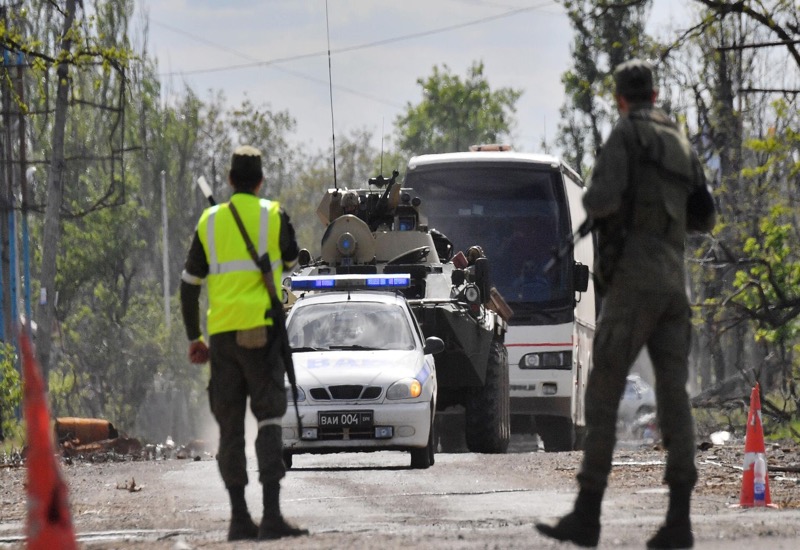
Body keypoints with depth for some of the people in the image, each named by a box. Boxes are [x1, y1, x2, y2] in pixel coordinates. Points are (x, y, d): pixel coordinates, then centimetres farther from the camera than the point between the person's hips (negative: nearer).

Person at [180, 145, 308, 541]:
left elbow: (189, 283, 10)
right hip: (261, 329, -3)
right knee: (269, 420, -5)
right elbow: (291, 262, 18)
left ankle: (239, 518, 9)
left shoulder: (210, 222, 8)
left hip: (221, 332, 3)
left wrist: (194, 338, 18)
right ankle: (272, 515, -17)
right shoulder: (274, 216, 1)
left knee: (230, 427, 9)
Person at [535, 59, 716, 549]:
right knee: (674, 397, 0)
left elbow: (603, 201, -18)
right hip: (674, 285, 7)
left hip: (632, 283, -7)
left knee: (603, 394, -3)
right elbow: (706, 219, 26)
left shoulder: (625, 134, -5)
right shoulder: (682, 144, 19)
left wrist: (591, 200, 8)